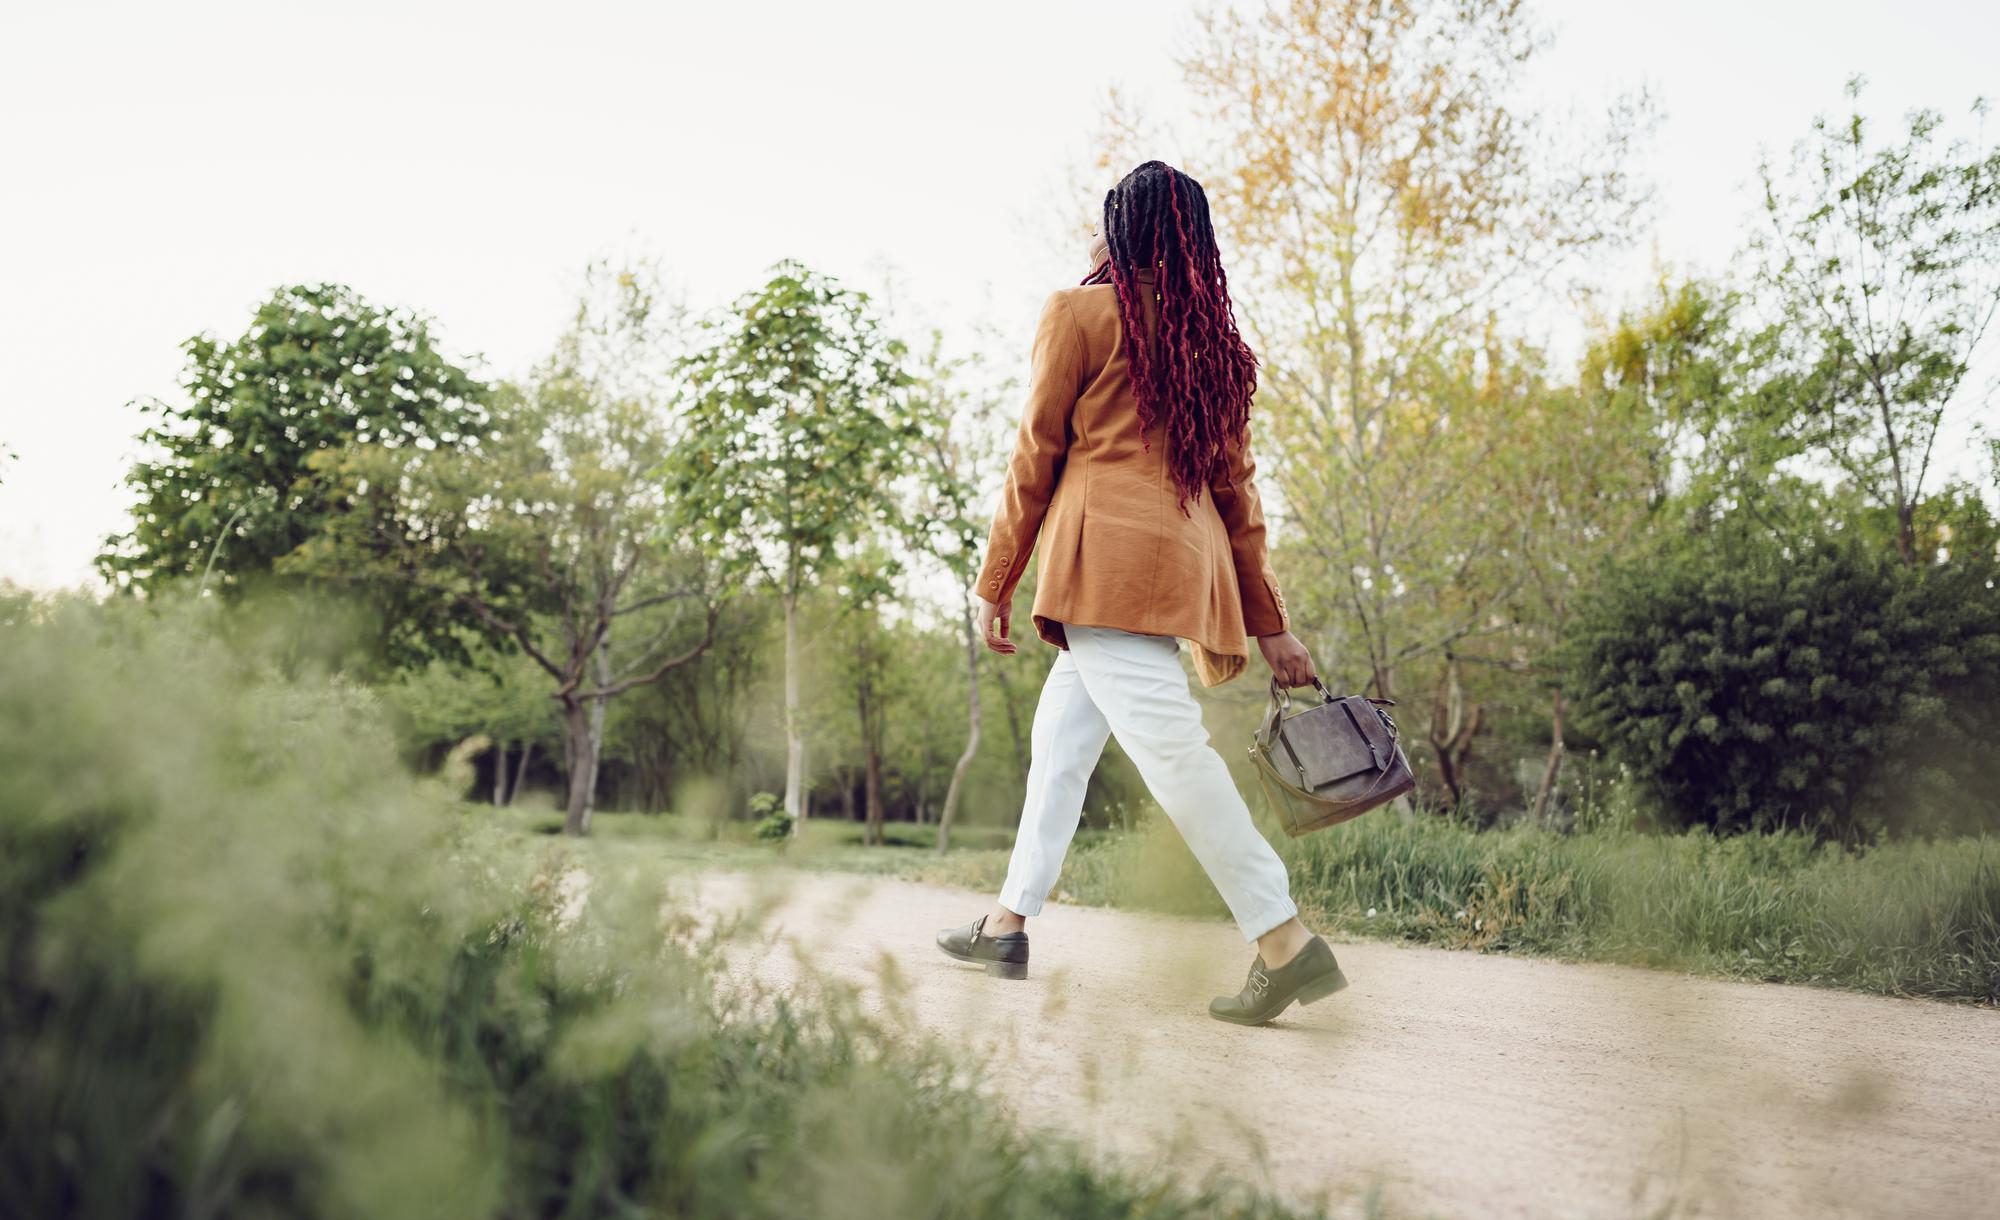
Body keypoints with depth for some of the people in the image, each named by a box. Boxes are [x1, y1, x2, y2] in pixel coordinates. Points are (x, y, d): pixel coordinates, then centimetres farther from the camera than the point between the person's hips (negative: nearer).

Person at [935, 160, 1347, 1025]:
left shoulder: (1078, 313, 2)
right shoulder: (1213, 345, 19)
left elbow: (1035, 459, 0)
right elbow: (1235, 487, 17)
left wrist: (994, 586, 6)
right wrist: (1268, 620, 17)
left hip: (1109, 558, -8)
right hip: (1184, 557, 8)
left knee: (1167, 744, -13)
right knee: (1059, 740, 15)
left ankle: (1287, 944, -17)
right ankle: (1009, 923, 20)